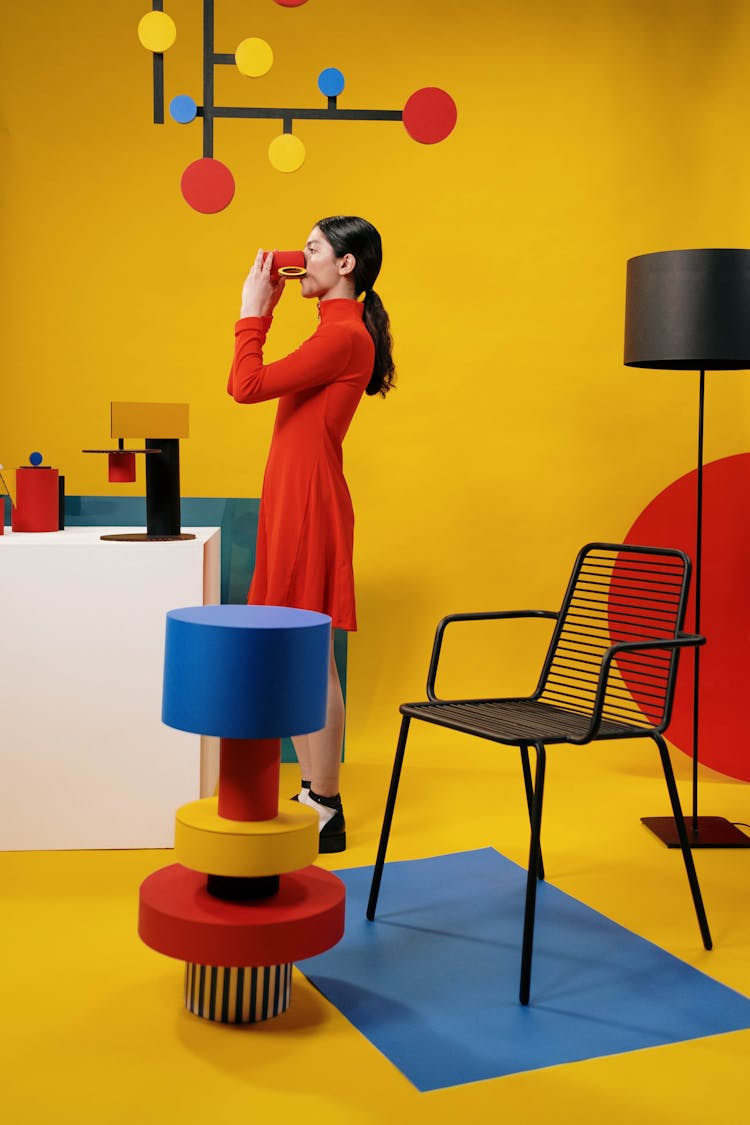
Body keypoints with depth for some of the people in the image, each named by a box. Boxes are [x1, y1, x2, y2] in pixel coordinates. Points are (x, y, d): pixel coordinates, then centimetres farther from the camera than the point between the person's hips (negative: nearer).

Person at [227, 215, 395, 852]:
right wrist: (262, 314, 20)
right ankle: (315, 797, 22)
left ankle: (326, 813, 2)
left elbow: (248, 386, -18)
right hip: (293, 502, 10)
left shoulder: (345, 336, -14)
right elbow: (253, 385, 23)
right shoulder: (339, 331, 19)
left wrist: (253, 311, -6)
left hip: (310, 504, -10)